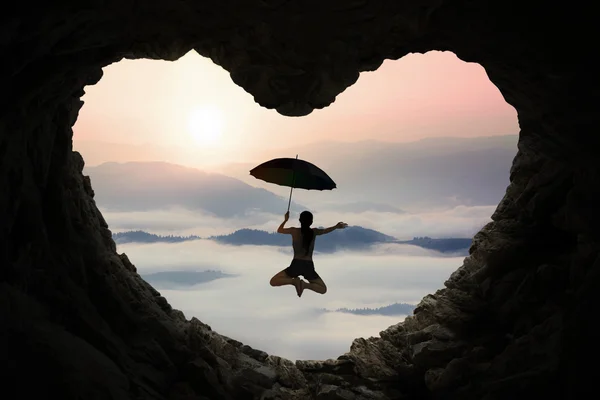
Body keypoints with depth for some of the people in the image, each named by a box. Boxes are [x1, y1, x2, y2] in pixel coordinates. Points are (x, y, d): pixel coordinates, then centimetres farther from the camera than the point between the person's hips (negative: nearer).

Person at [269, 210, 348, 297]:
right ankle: (305, 285, -12)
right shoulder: (314, 232, 2)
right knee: (323, 289, 17)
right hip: (308, 266, 1)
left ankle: (294, 281, -15)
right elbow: (325, 230, 26)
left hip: (296, 265, -1)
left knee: (273, 281, 8)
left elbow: (279, 230, 17)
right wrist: (336, 226, 41)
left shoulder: (294, 231, -3)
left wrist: (285, 220, 31)